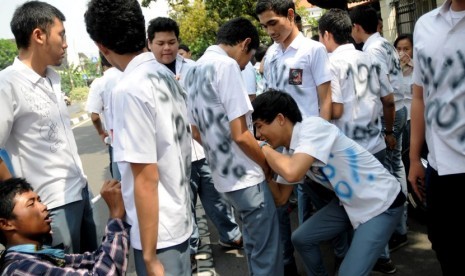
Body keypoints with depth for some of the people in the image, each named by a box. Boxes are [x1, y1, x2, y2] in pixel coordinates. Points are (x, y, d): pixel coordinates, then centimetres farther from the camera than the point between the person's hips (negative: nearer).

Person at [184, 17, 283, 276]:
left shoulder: (193, 71, 9)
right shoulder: (227, 66, -18)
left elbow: (197, 132, 16)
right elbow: (240, 135, -22)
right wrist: (267, 165, -7)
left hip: (224, 174, 9)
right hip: (245, 176, -9)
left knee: (254, 242, 25)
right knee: (267, 251, 4)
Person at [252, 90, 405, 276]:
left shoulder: (312, 126, -25)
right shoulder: (290, 153, -1)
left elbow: (292, 174, -40)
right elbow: (280, 198, 5)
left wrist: (264, 148, -22)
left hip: (381, 203, -8)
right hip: (350, 202, 8)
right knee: (301, 238, 11)